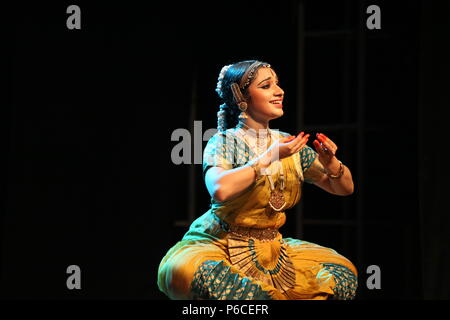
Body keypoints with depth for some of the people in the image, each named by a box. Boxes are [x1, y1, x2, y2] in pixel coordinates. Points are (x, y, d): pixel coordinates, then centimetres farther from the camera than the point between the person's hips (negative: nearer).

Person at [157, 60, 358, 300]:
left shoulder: (287, 143, 6)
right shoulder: (224, 143, -9)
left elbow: (344, 188, 10)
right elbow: (220, 189, -32)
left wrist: (330, 163, -12)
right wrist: (270, 156, -25)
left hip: (272, 250, 5)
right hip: (221, 244, -5)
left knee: (342, 273, -4)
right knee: (184, 270, -37)